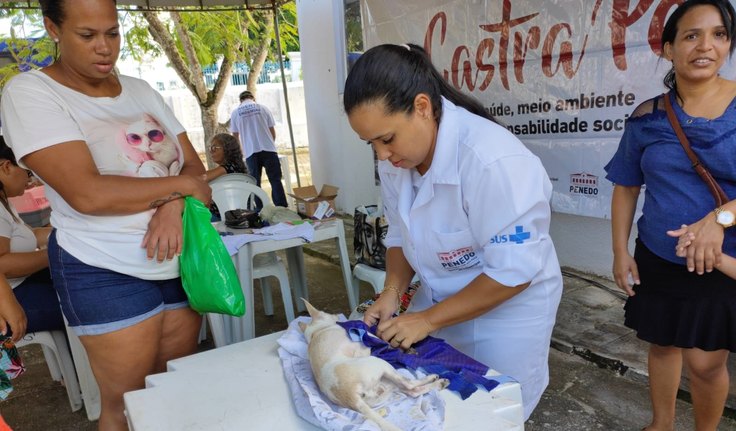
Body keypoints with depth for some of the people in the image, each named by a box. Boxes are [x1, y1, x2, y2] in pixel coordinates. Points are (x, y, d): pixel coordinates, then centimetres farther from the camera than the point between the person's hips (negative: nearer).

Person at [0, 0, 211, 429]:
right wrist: (181, 185, -12)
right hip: (107, 273, -5)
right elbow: (87, 194, -21)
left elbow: (194, 165, 6)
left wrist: (174, 206, -15)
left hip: (179, 260, 5)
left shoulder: (141, 90, 10)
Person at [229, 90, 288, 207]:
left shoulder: (236, 113, 8)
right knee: (275, 180, 3)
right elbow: (273, 132, 9)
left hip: (251, 152, 0)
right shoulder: (262, 108, 7)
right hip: (268, 149, 0)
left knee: (255, 183, 8)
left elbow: (235, 136, 11)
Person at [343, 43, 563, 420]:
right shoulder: (394, 158, -9)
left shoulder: (493, 161, -31)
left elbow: (514, 271, -27)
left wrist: (428, 319, -23)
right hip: (441, 300, 6)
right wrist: (392, 293, -10)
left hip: (507, 306, -5)